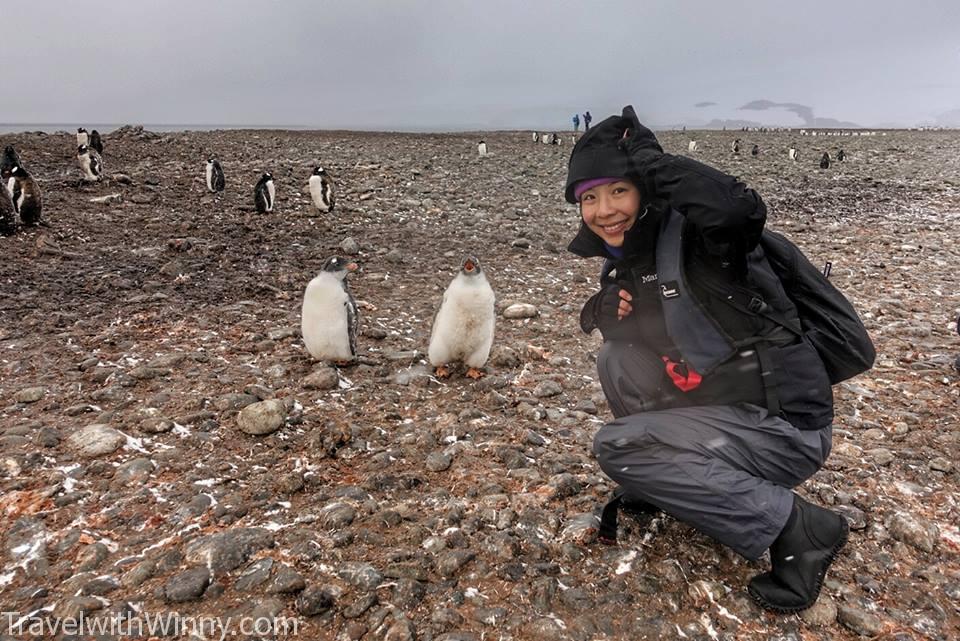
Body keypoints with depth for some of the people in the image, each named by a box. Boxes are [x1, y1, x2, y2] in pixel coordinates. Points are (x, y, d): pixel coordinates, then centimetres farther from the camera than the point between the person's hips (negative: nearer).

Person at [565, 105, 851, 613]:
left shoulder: (696, 236, -20)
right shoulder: (624, 257, 4)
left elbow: (740, 209, -42)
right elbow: (600, 322, 15)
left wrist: (646, 155, -28)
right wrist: (607, 305, -10)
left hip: (783, 427, -8)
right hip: (720, 408, 8)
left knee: (615, 446, -16)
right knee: (615, 359, 3)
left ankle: (798, 527, -6)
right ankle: (663, 483, 15)